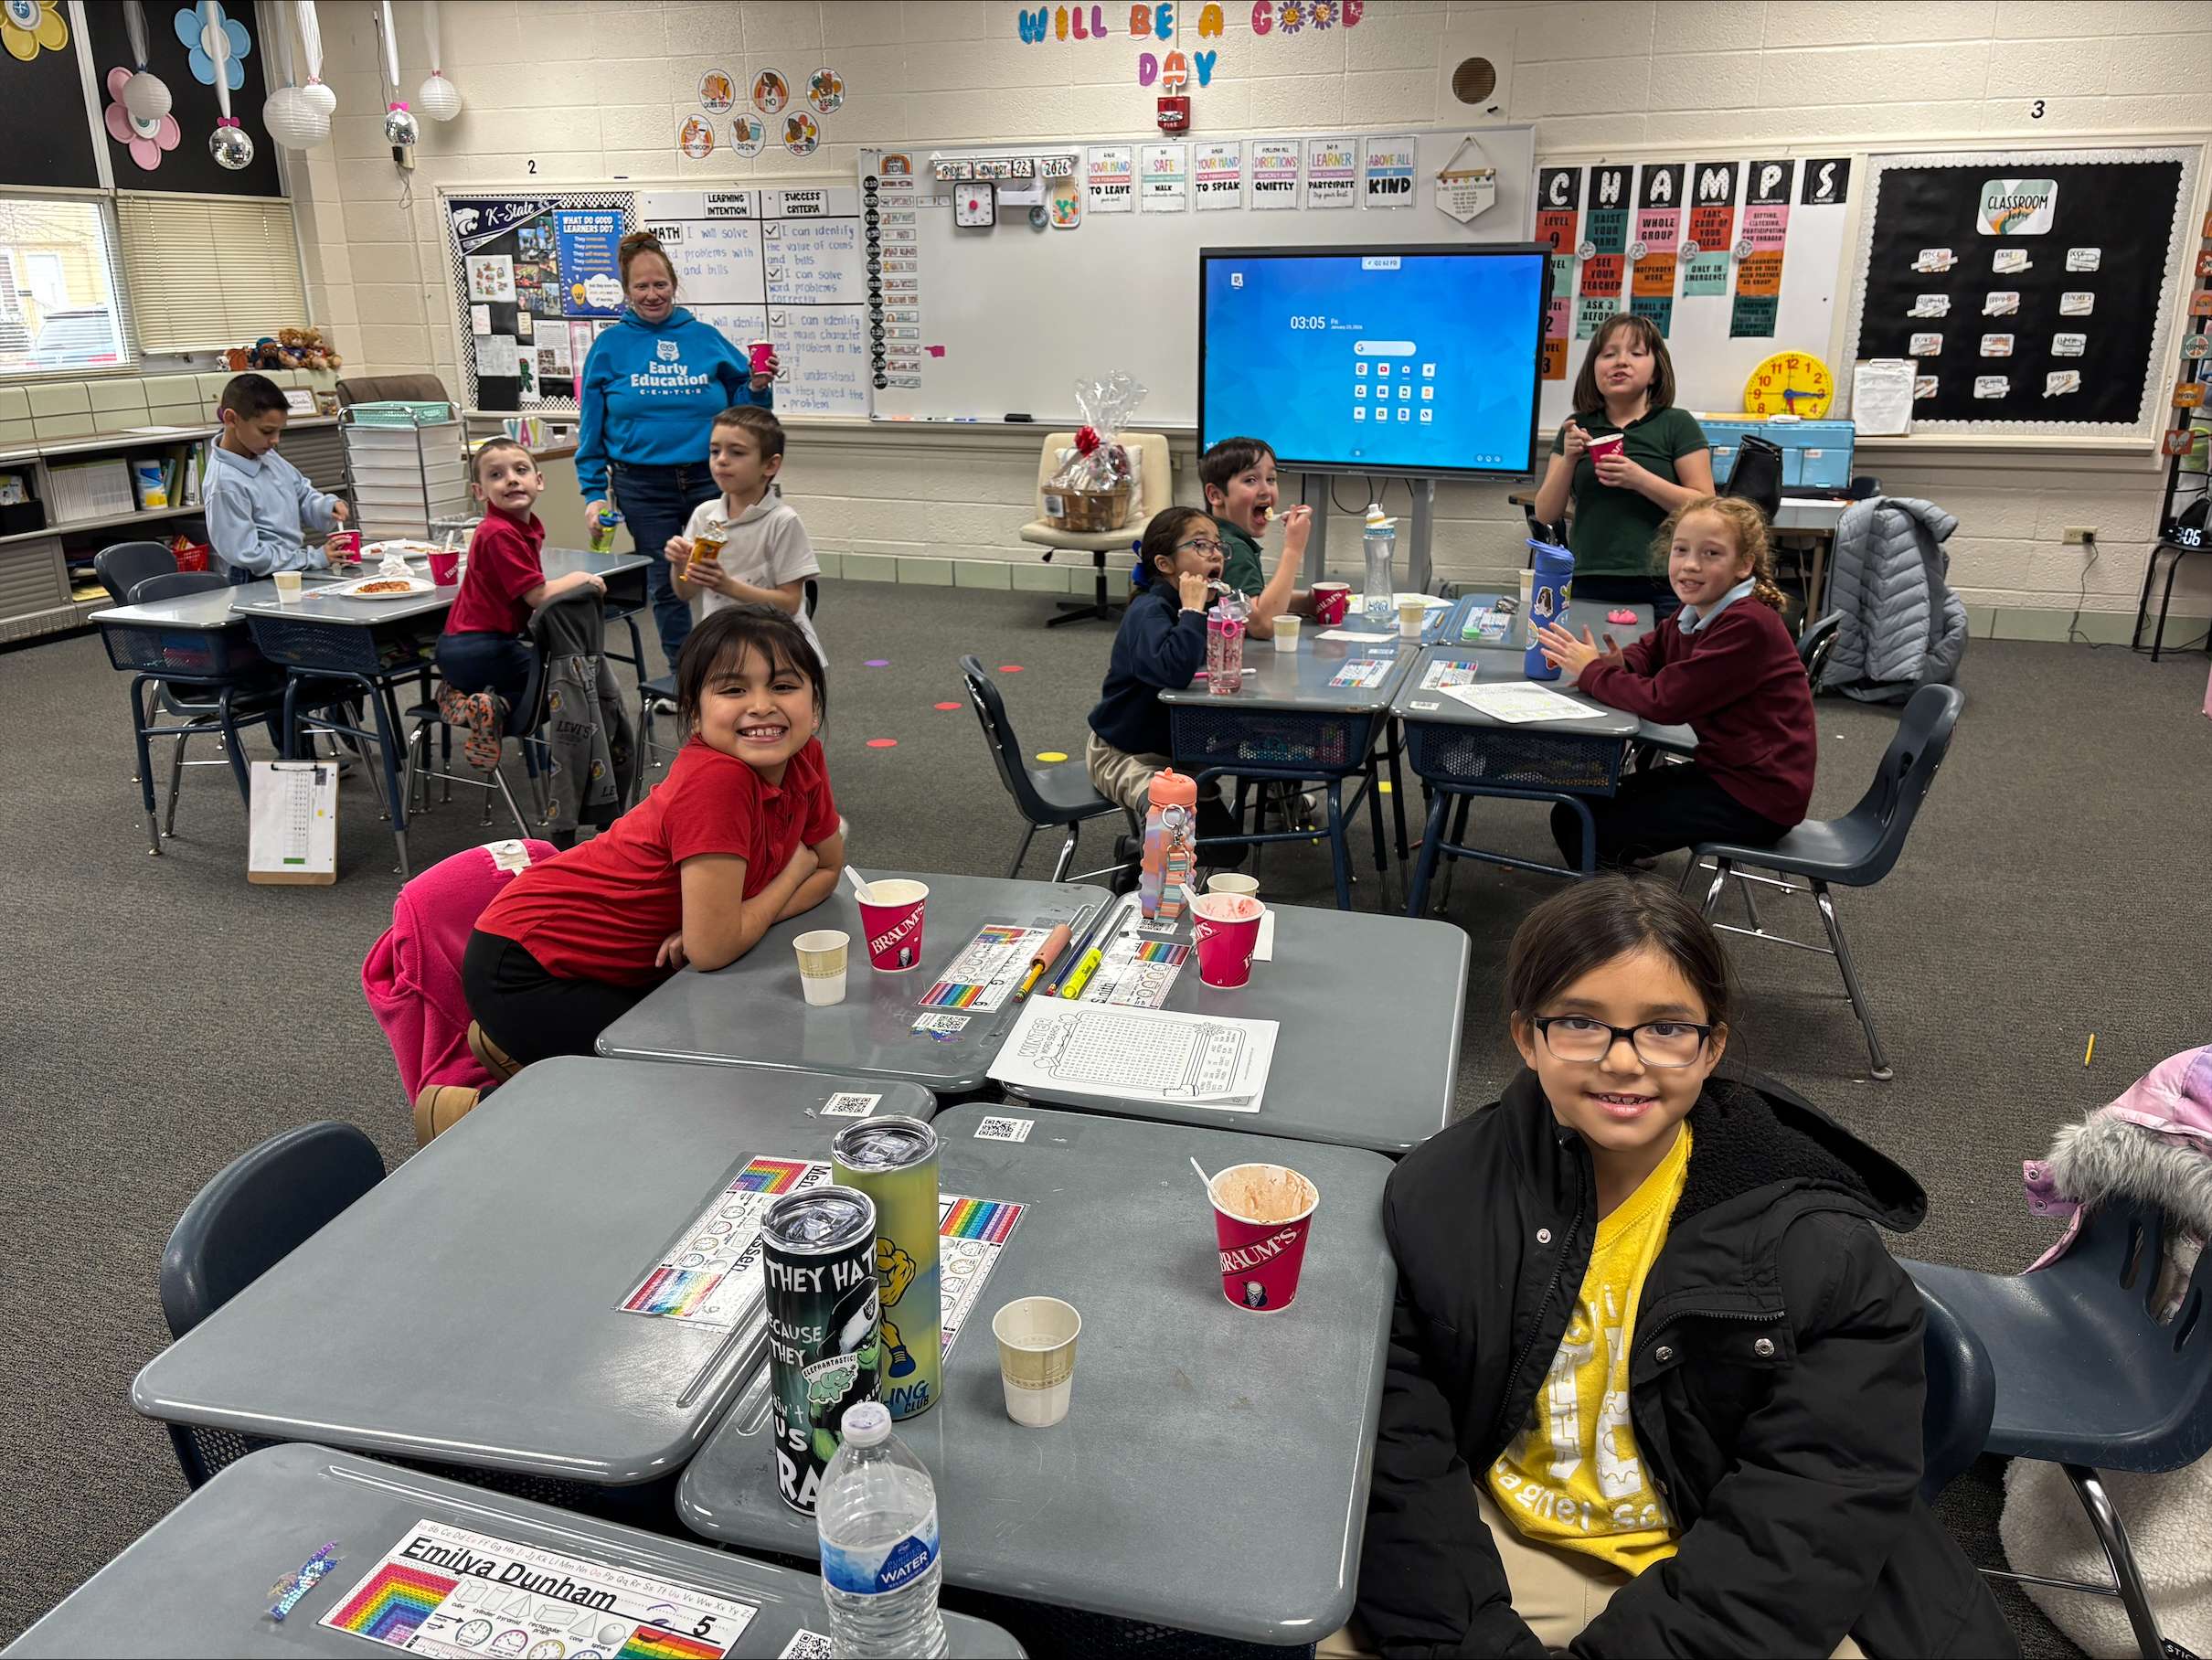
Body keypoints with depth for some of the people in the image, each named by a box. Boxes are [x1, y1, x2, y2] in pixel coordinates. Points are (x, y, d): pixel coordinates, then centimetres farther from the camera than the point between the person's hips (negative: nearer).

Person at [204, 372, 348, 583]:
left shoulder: (266, 456, 9)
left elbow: (303, 493, 25)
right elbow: (248, 555, -18)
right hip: (260, 587, -8)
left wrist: (328, 506, 2)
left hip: (293, 572, 8)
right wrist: (316, 558, -18)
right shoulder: (226, 483, -17)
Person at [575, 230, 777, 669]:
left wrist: (757, 388, -12)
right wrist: (593, 493, -1)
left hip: (710, 480, 0)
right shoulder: (610, 346, 2)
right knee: (665, 586, 8)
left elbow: (740, 410, 9)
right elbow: (591, 428, 3)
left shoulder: (706, 338, 5)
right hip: (644, 488, 0)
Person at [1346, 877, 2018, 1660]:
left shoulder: (1818, 1244, -14)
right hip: (1505, 1548, 1)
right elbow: (1400, 1454, -10)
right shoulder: (1440, 1198, -10)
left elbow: (1798, 1522, -17)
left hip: (1728, 1587, 0)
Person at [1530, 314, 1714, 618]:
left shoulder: (1677, 425, 3)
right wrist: (1568, 459, -7)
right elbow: (1545, 515, 9)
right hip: (1586, 587, 2)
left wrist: (1640, 479, -15)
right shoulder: (1577, 427, 12)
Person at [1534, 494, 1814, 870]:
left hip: (1758, 797, -9)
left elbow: (1664, 701, -26)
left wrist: (1591, 672, -13)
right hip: (1721, 770, 9)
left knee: (1580, 824, -13)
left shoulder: (1747, 626, -24)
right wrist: (1617, 665, -8)